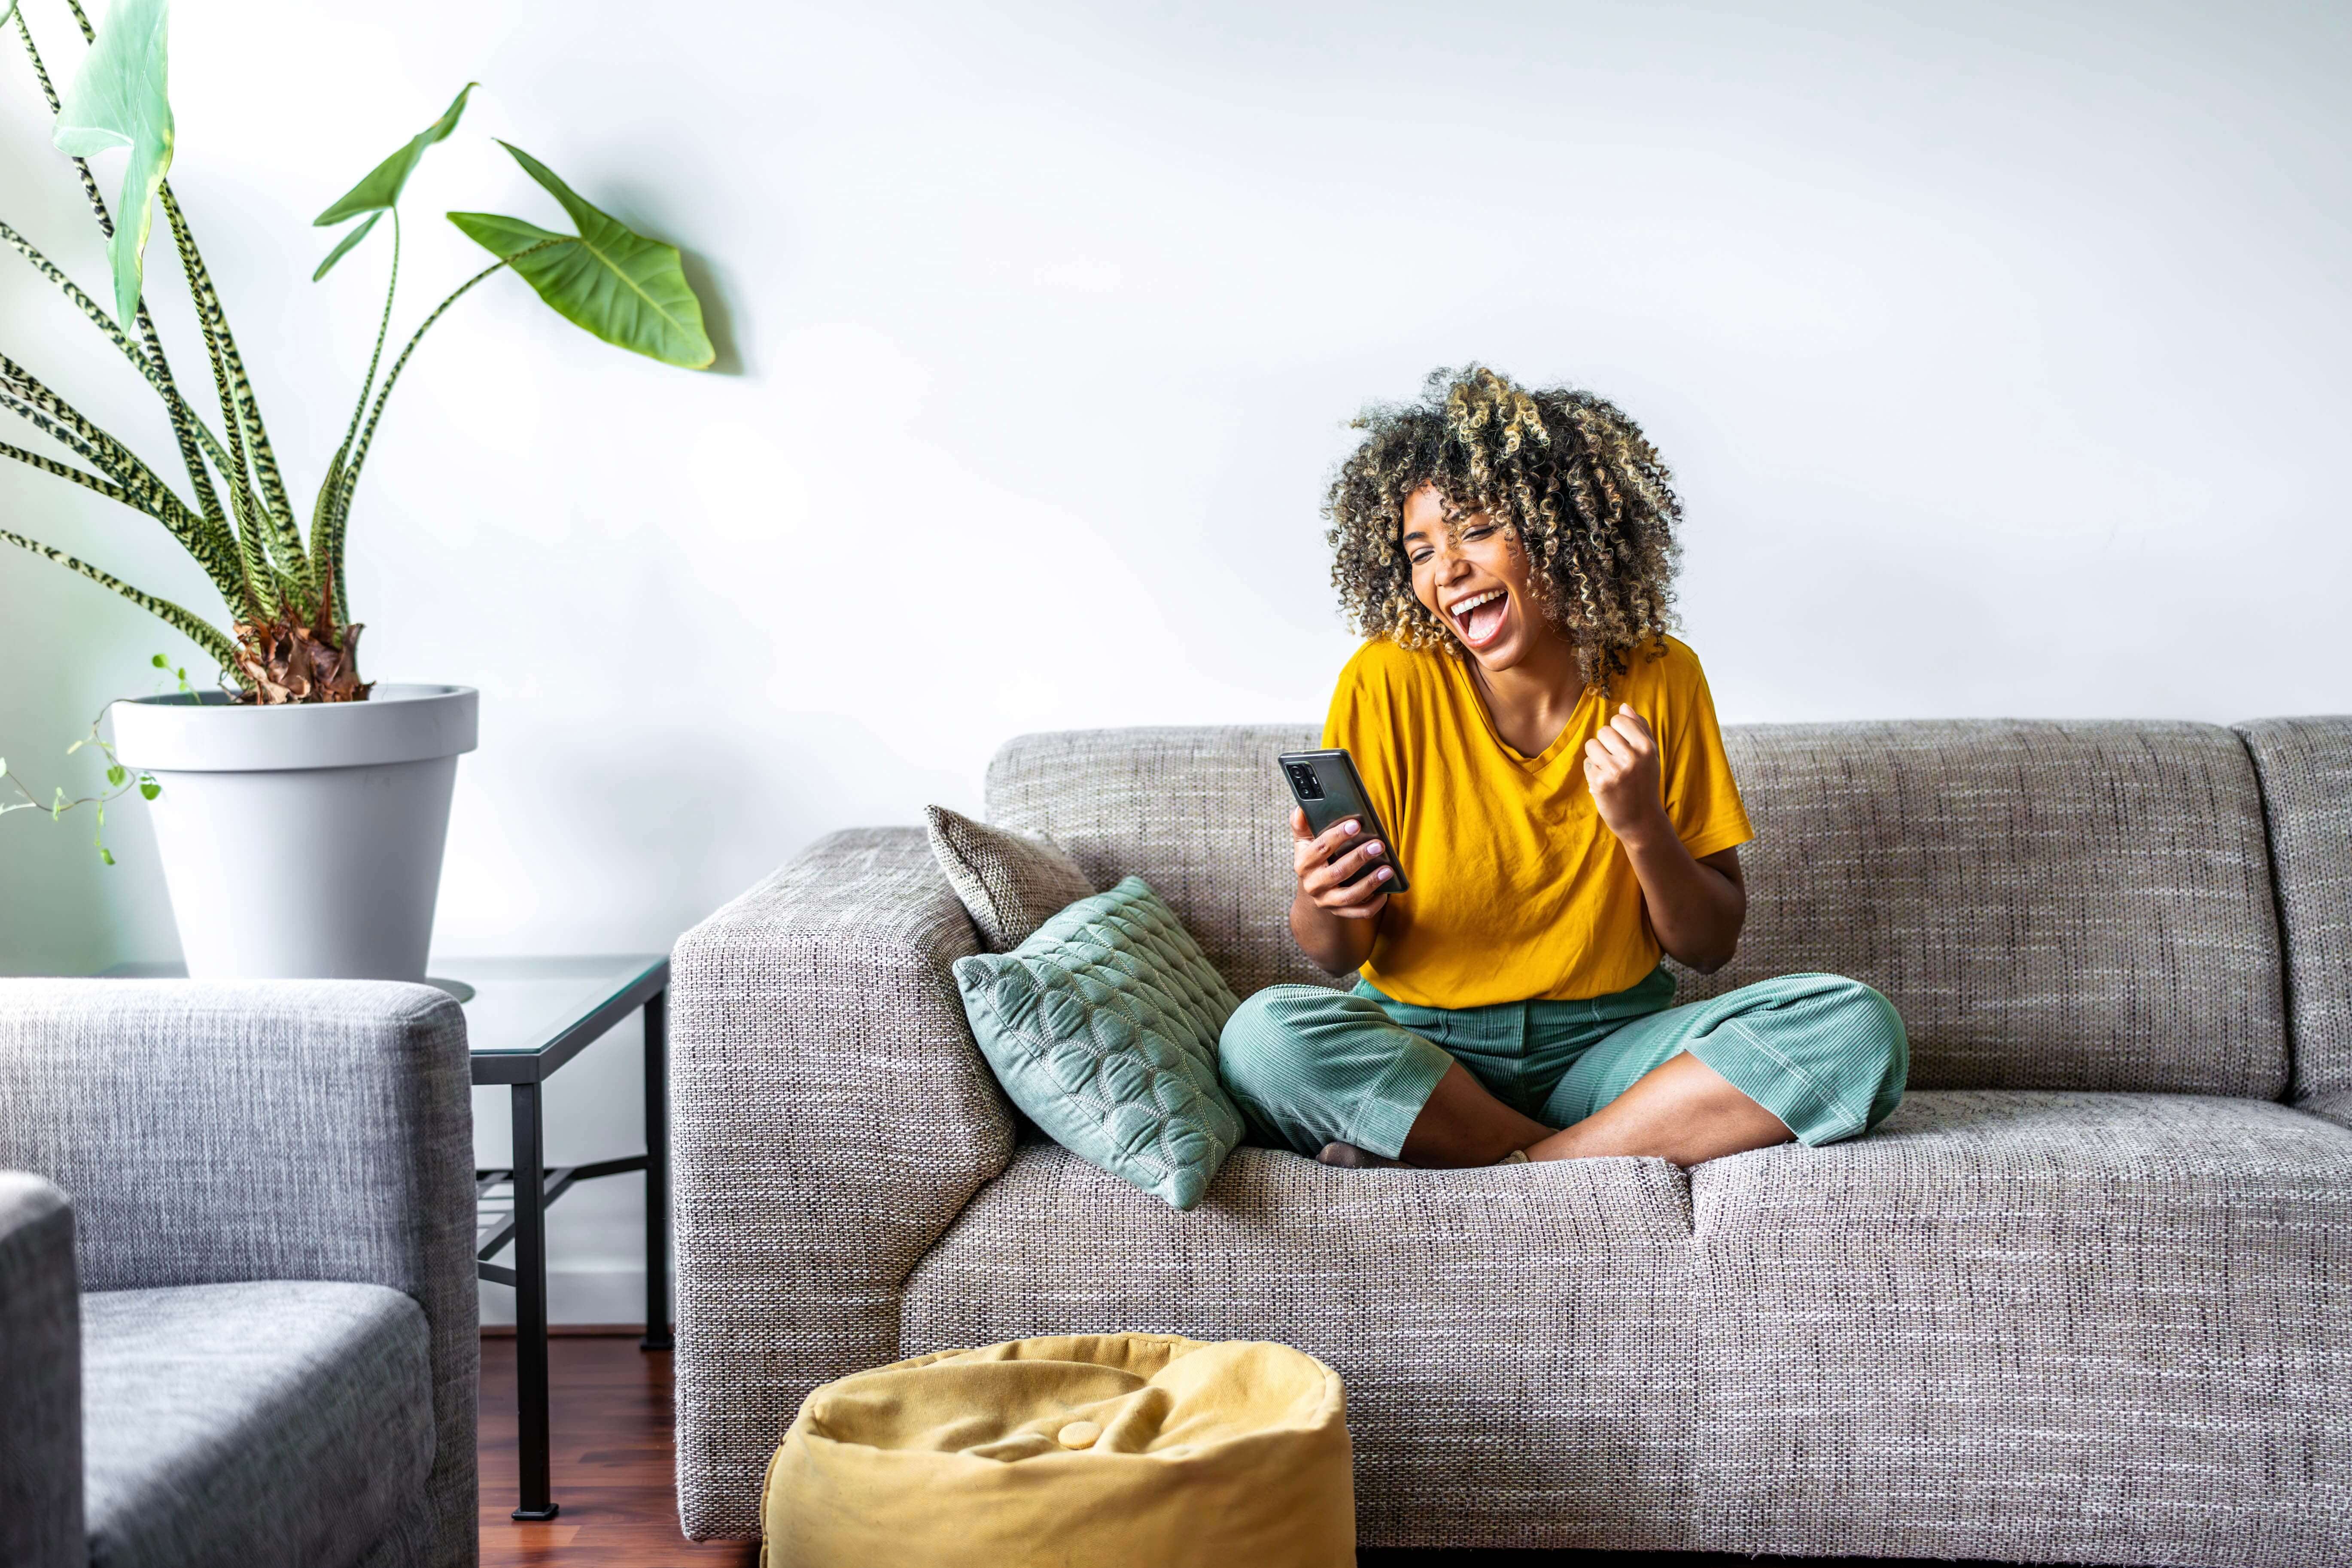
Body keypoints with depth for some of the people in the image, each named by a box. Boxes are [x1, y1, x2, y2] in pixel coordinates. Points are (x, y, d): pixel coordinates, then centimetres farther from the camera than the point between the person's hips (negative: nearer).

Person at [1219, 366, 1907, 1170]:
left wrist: (1642, 830, -15)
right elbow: (1338, 952, -3)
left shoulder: (1658, 679, 0)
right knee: (1266, 1035, -33)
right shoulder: (1388, 684, -5)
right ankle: (1633, 1158, -21)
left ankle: (1506, 1171, -23)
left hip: (1609, 1048, 2)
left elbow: (1712, 945, 3)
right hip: (1417, 1053, -1)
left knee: (1859, 1029, -22)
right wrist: (1325, 905, -26)